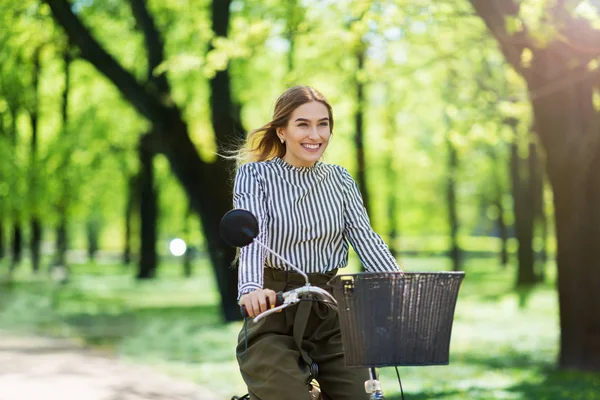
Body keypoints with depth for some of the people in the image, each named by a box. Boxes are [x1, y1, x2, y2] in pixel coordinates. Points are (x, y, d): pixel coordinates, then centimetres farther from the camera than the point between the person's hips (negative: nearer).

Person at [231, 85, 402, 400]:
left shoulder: (340, 179, 9)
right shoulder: (255, 175, -3)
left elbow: (365, 237, -2)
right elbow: (252, 236, -18)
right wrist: (251, 289, -39)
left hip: (331, 316, 4)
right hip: (274, 318, -4)